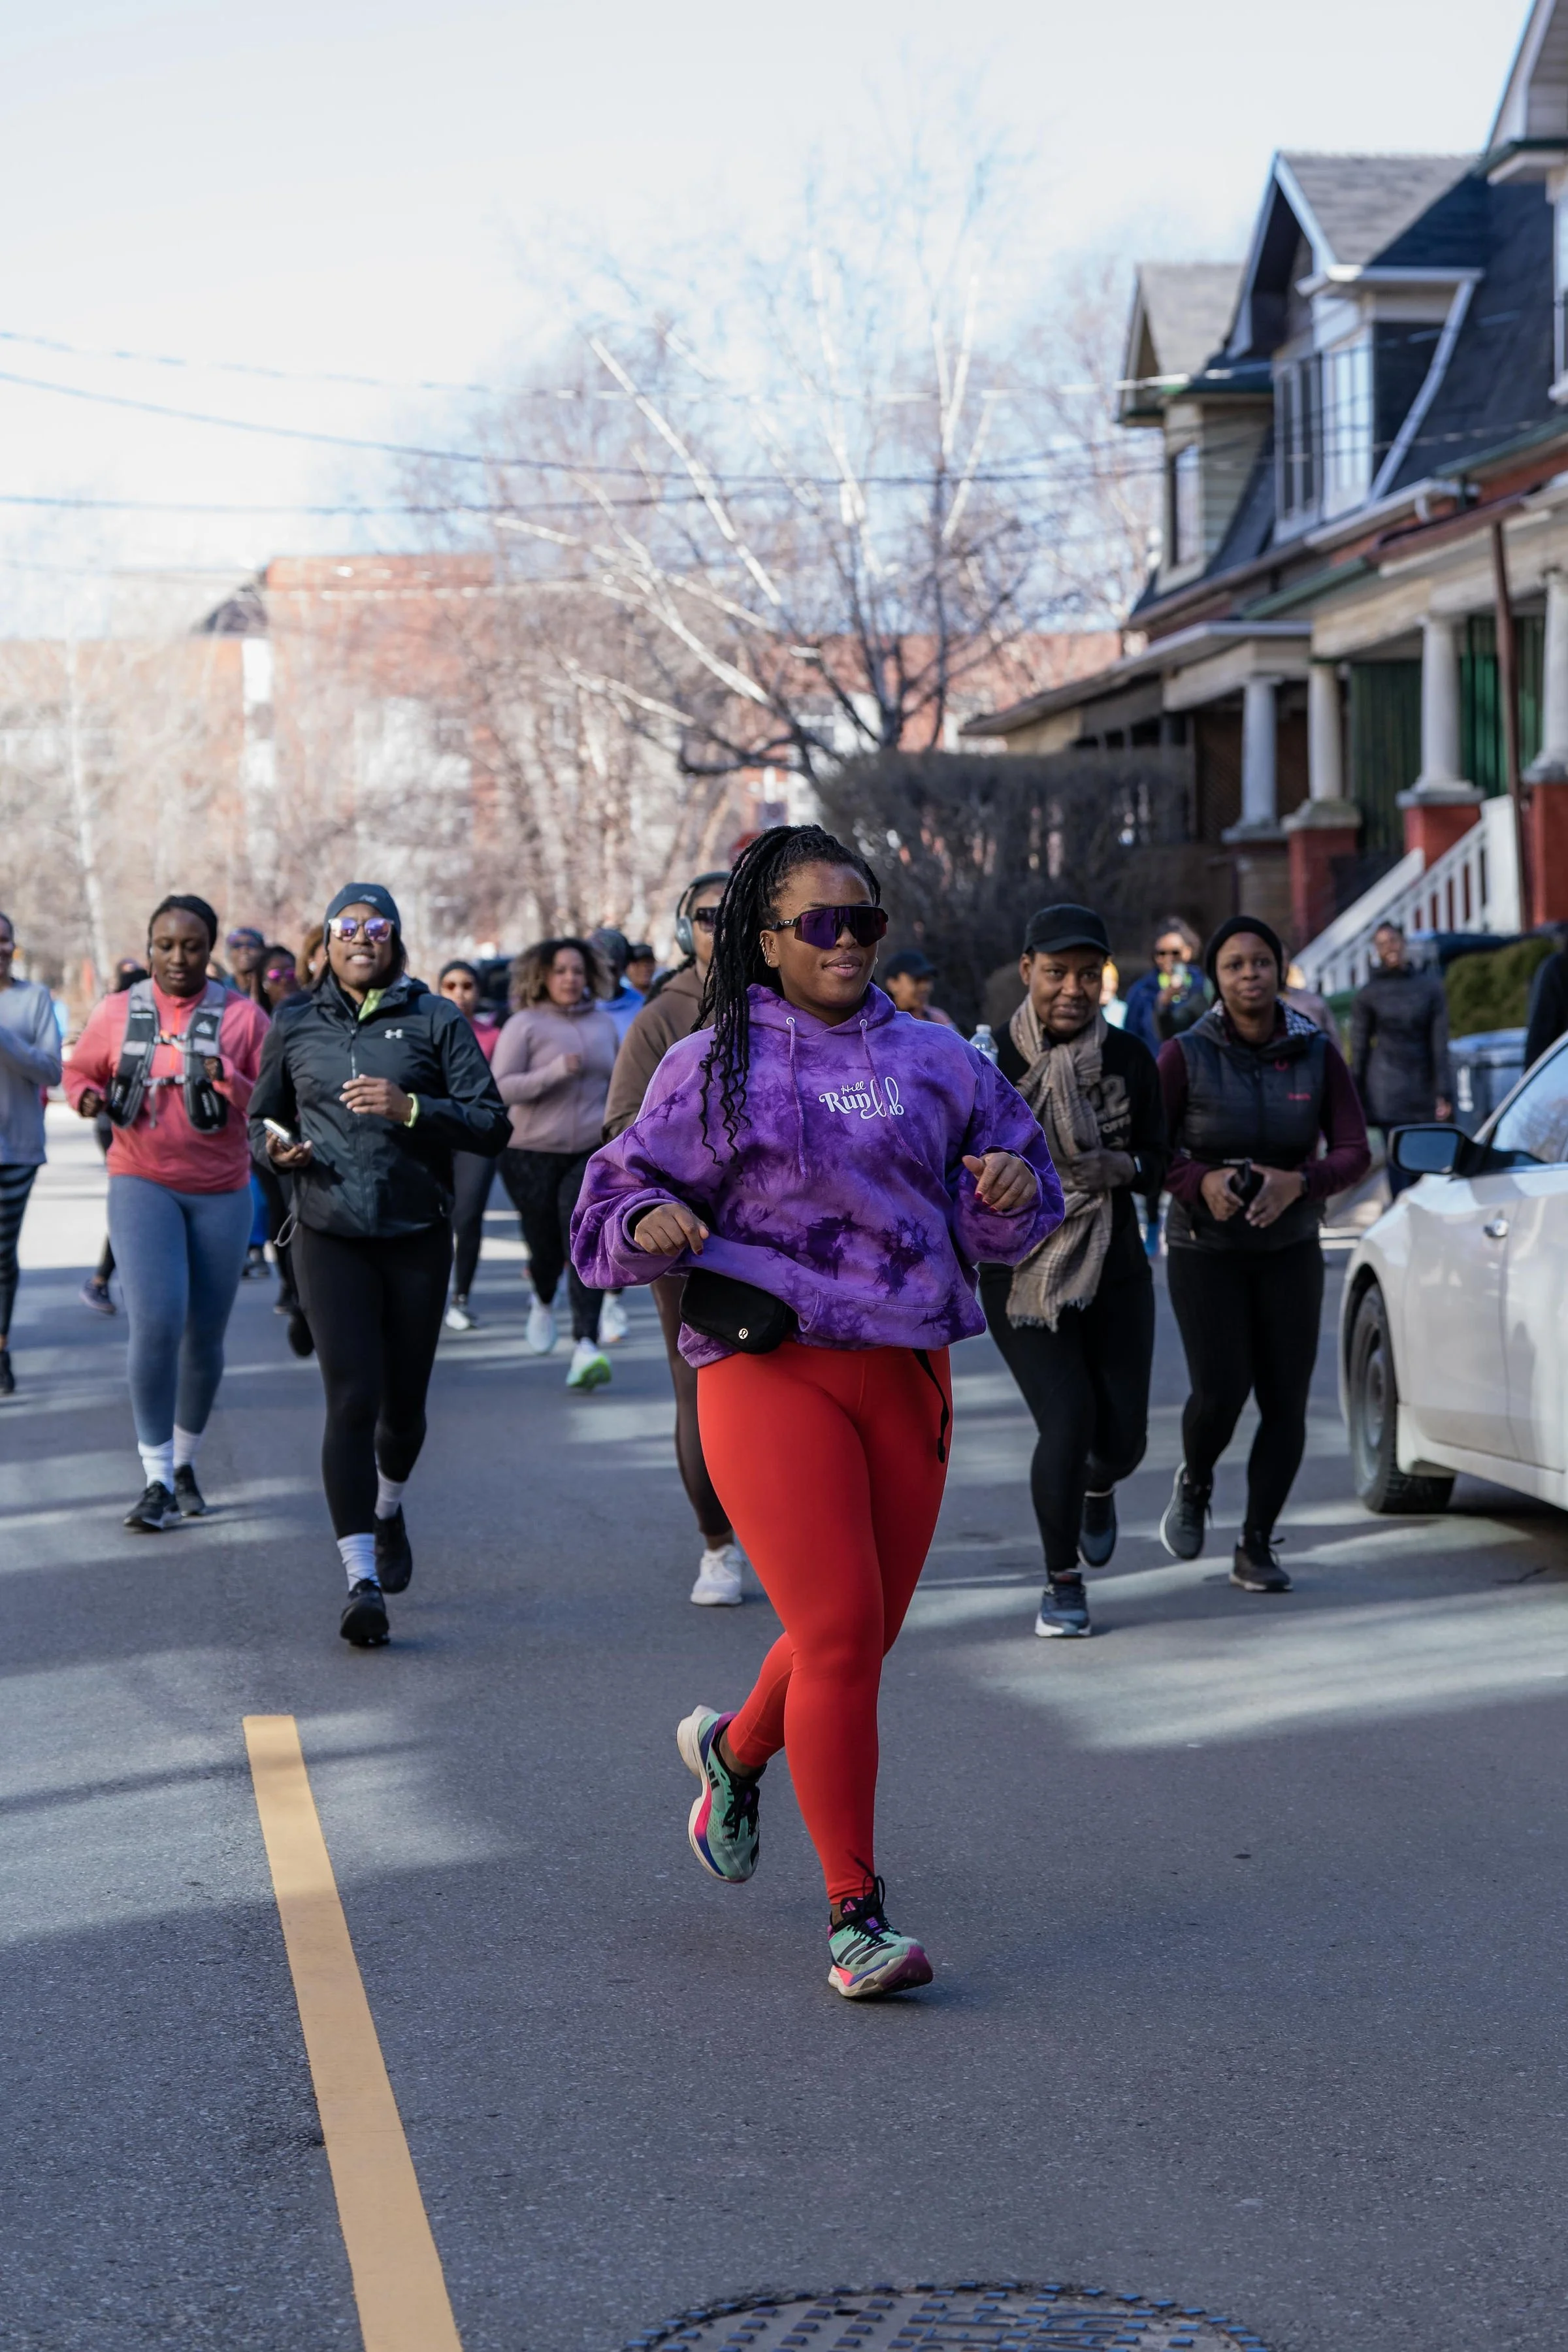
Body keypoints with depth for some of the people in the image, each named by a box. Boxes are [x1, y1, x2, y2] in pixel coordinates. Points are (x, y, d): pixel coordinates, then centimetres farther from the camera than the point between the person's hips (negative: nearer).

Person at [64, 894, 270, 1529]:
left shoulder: (242, 1016, 0)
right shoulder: (116, 1013, 2)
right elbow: (80, 1069, 16)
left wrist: (230, 1082, -18)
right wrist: (88, 1095, -7)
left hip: (220, 1192, 1)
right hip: (142, 1185, -1)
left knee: (205, 1337, 8)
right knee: (156, 1324, -18)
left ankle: (186, 1464, 29)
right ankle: (157, 1479, -11)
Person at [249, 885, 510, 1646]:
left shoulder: (435, 1020, 2)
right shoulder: (296, 1024, 8)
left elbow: (492, 1125, -5)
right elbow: (262, 1116, 20)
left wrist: (411, 1108, -20)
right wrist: (274, 1145, -3)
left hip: (418, 1236, 0)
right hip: (330, 1237, 0)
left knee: (404, 1402, 11)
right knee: (352, 1397, -14)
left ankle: (388, 1511, 45)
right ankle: (362, 1580, -16)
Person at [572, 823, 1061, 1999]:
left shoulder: (935, 1060, 13)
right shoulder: (712, 1068, 4)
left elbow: (1004, 1224, 17)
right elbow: (613, 1202, 7)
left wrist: (1012, 1189, -7)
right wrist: (650, 1224, -16)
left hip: (907, 1373, 5)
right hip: (769, 1367, -4)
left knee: (866, 1635, 13)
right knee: (838, 1634, -13)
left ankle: (735, 1749, 46)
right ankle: (854, 1914, -5)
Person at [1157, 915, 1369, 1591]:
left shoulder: (1317, 1053, -2)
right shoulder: (1186, 1055, -8)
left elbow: (1354, 1150, -4)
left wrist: (1299, 1181, -23)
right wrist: (1200, 1182, -24)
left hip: (1290, 1250, 2)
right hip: (1205, 1250, -2)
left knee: (1285, 1402, -4)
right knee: (1220, 1393, -13)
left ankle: (1256, 1547, 9)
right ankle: (1193, 1483, 21)